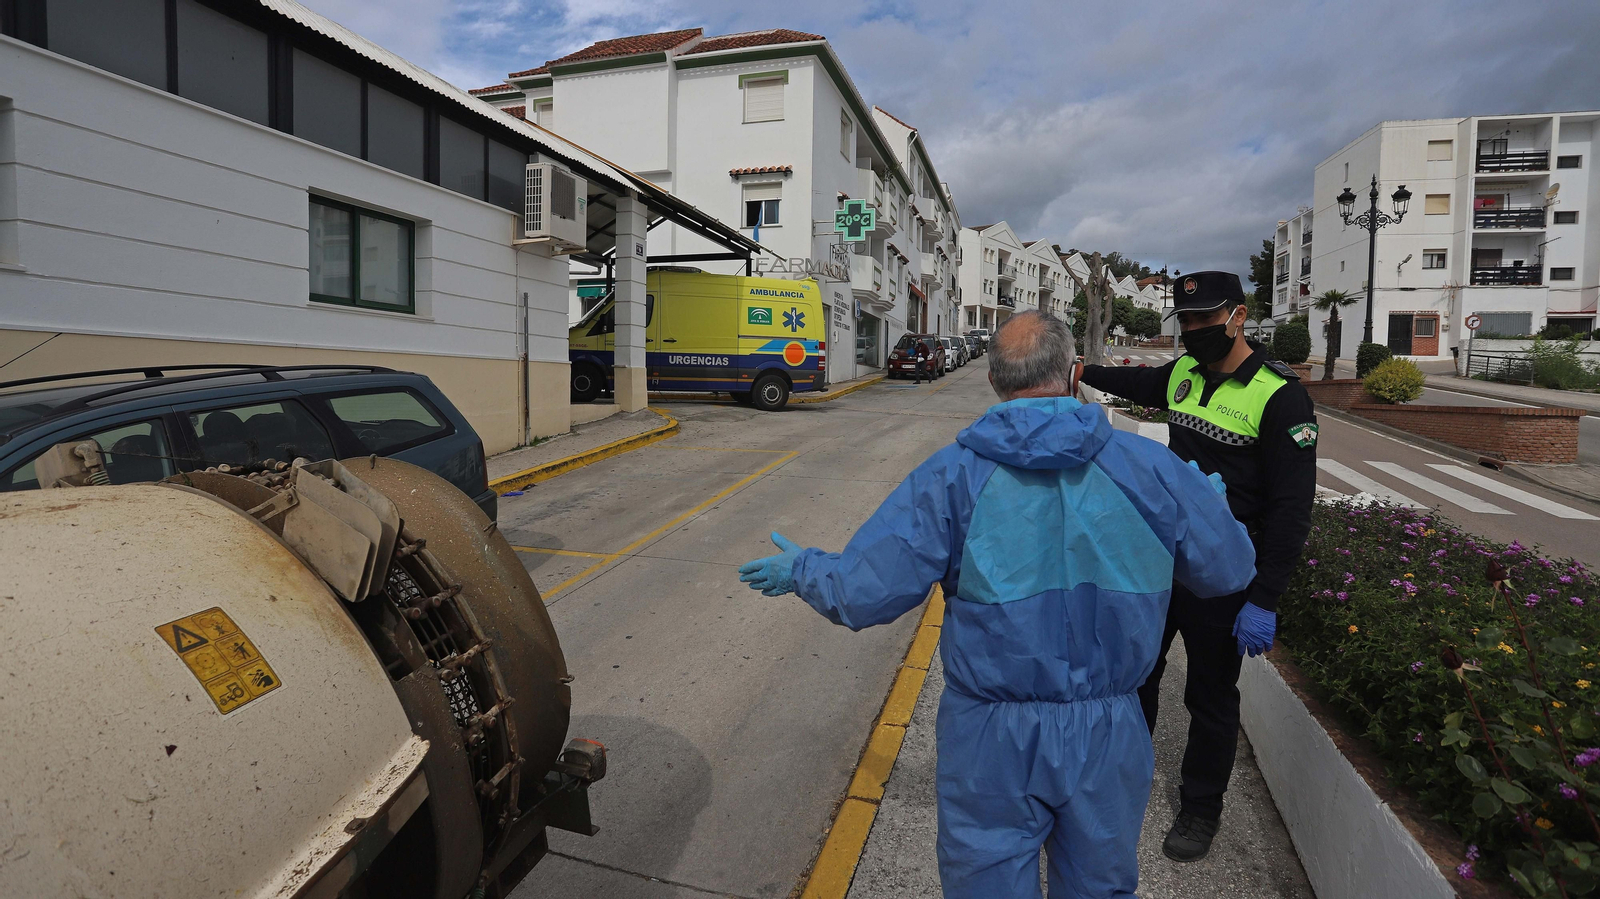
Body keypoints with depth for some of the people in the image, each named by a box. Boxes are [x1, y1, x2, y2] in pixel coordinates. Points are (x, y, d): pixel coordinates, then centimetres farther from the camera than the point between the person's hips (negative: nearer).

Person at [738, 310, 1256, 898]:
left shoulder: (952, 476, -15)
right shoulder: (1149, 468, -9)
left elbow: (861, 594, -15)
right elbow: (1229, 571, 4)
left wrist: (799, 570, 7)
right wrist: (1209, 500, 25)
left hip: (991, 740, -2)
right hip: (1107, 737, 3)